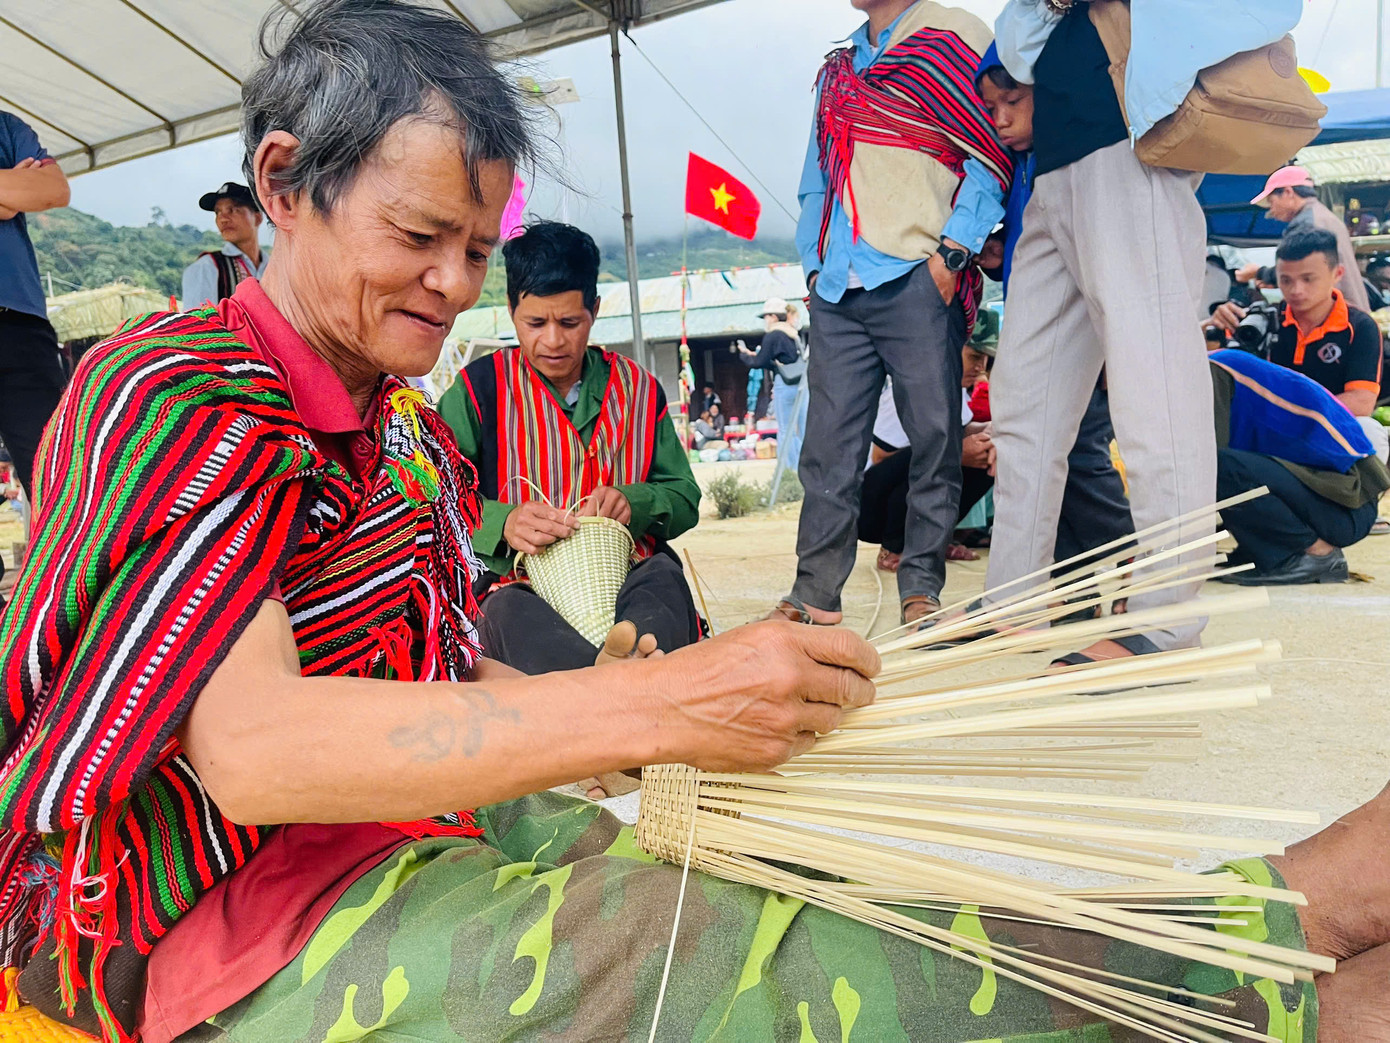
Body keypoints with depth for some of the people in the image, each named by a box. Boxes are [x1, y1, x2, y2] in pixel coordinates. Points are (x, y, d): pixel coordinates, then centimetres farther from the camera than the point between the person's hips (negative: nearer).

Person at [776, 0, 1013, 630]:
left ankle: (921, 588, 9)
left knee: (934, 437, -1)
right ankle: (815, 591, 7)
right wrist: (814, 263, 15)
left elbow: (992, 153, -3)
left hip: (916, 278, -5)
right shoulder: (835, 70, 24)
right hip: (837, 290, 5)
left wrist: (951, 252, -12)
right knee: (828, 445, 1)